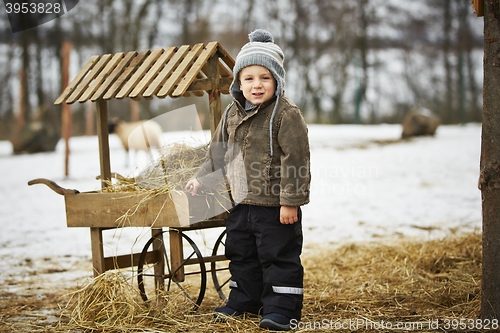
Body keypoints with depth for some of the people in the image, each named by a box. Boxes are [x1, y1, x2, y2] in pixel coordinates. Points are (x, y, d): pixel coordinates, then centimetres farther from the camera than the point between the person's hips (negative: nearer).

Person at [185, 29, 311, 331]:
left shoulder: (286, 114, -15)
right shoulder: (232, 114, 8)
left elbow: (295, 160, -19)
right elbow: (219, 151, 20)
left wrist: (290, 201, -21)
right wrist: (201, 179, 16)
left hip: (274, 206, -8)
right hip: (241, 204, 8)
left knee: (280, 257, 1)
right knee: (241, 255, 18)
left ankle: (282, 308, 10)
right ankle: (243, 300, 33)